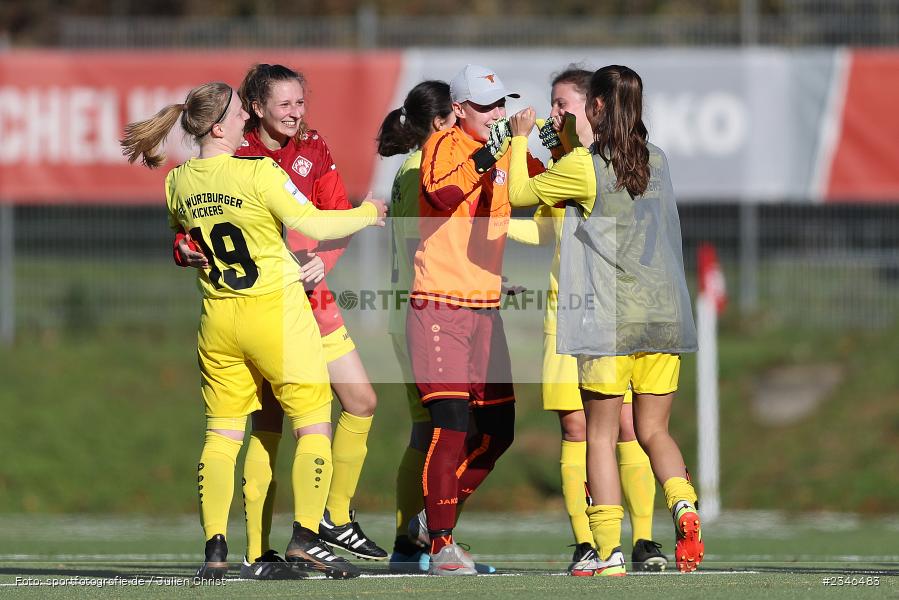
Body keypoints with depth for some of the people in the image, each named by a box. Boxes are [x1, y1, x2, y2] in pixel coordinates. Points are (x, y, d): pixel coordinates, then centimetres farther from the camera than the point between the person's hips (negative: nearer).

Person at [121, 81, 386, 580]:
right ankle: (305, 536, -8)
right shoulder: (259, 172, -17)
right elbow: (314, 224, -14)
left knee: (222, 432, 11)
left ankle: (215, 546, 2)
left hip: (217, 316, 5)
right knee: (314, 425, 2)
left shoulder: (179, 182, 1)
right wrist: (368, 214, 2)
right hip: (276, 311, -5)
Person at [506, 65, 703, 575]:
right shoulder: (657, 161, 10)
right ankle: (684, 508, -15)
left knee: (602, 436, 3)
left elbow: (520, 193, 5)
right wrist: (572, 141, 32)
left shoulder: (584, 166, -7)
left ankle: (609, 553, -3)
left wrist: (520, 139, 19)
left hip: (610, 318, -5)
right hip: (664, 315, 5)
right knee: (654, 431, 12)